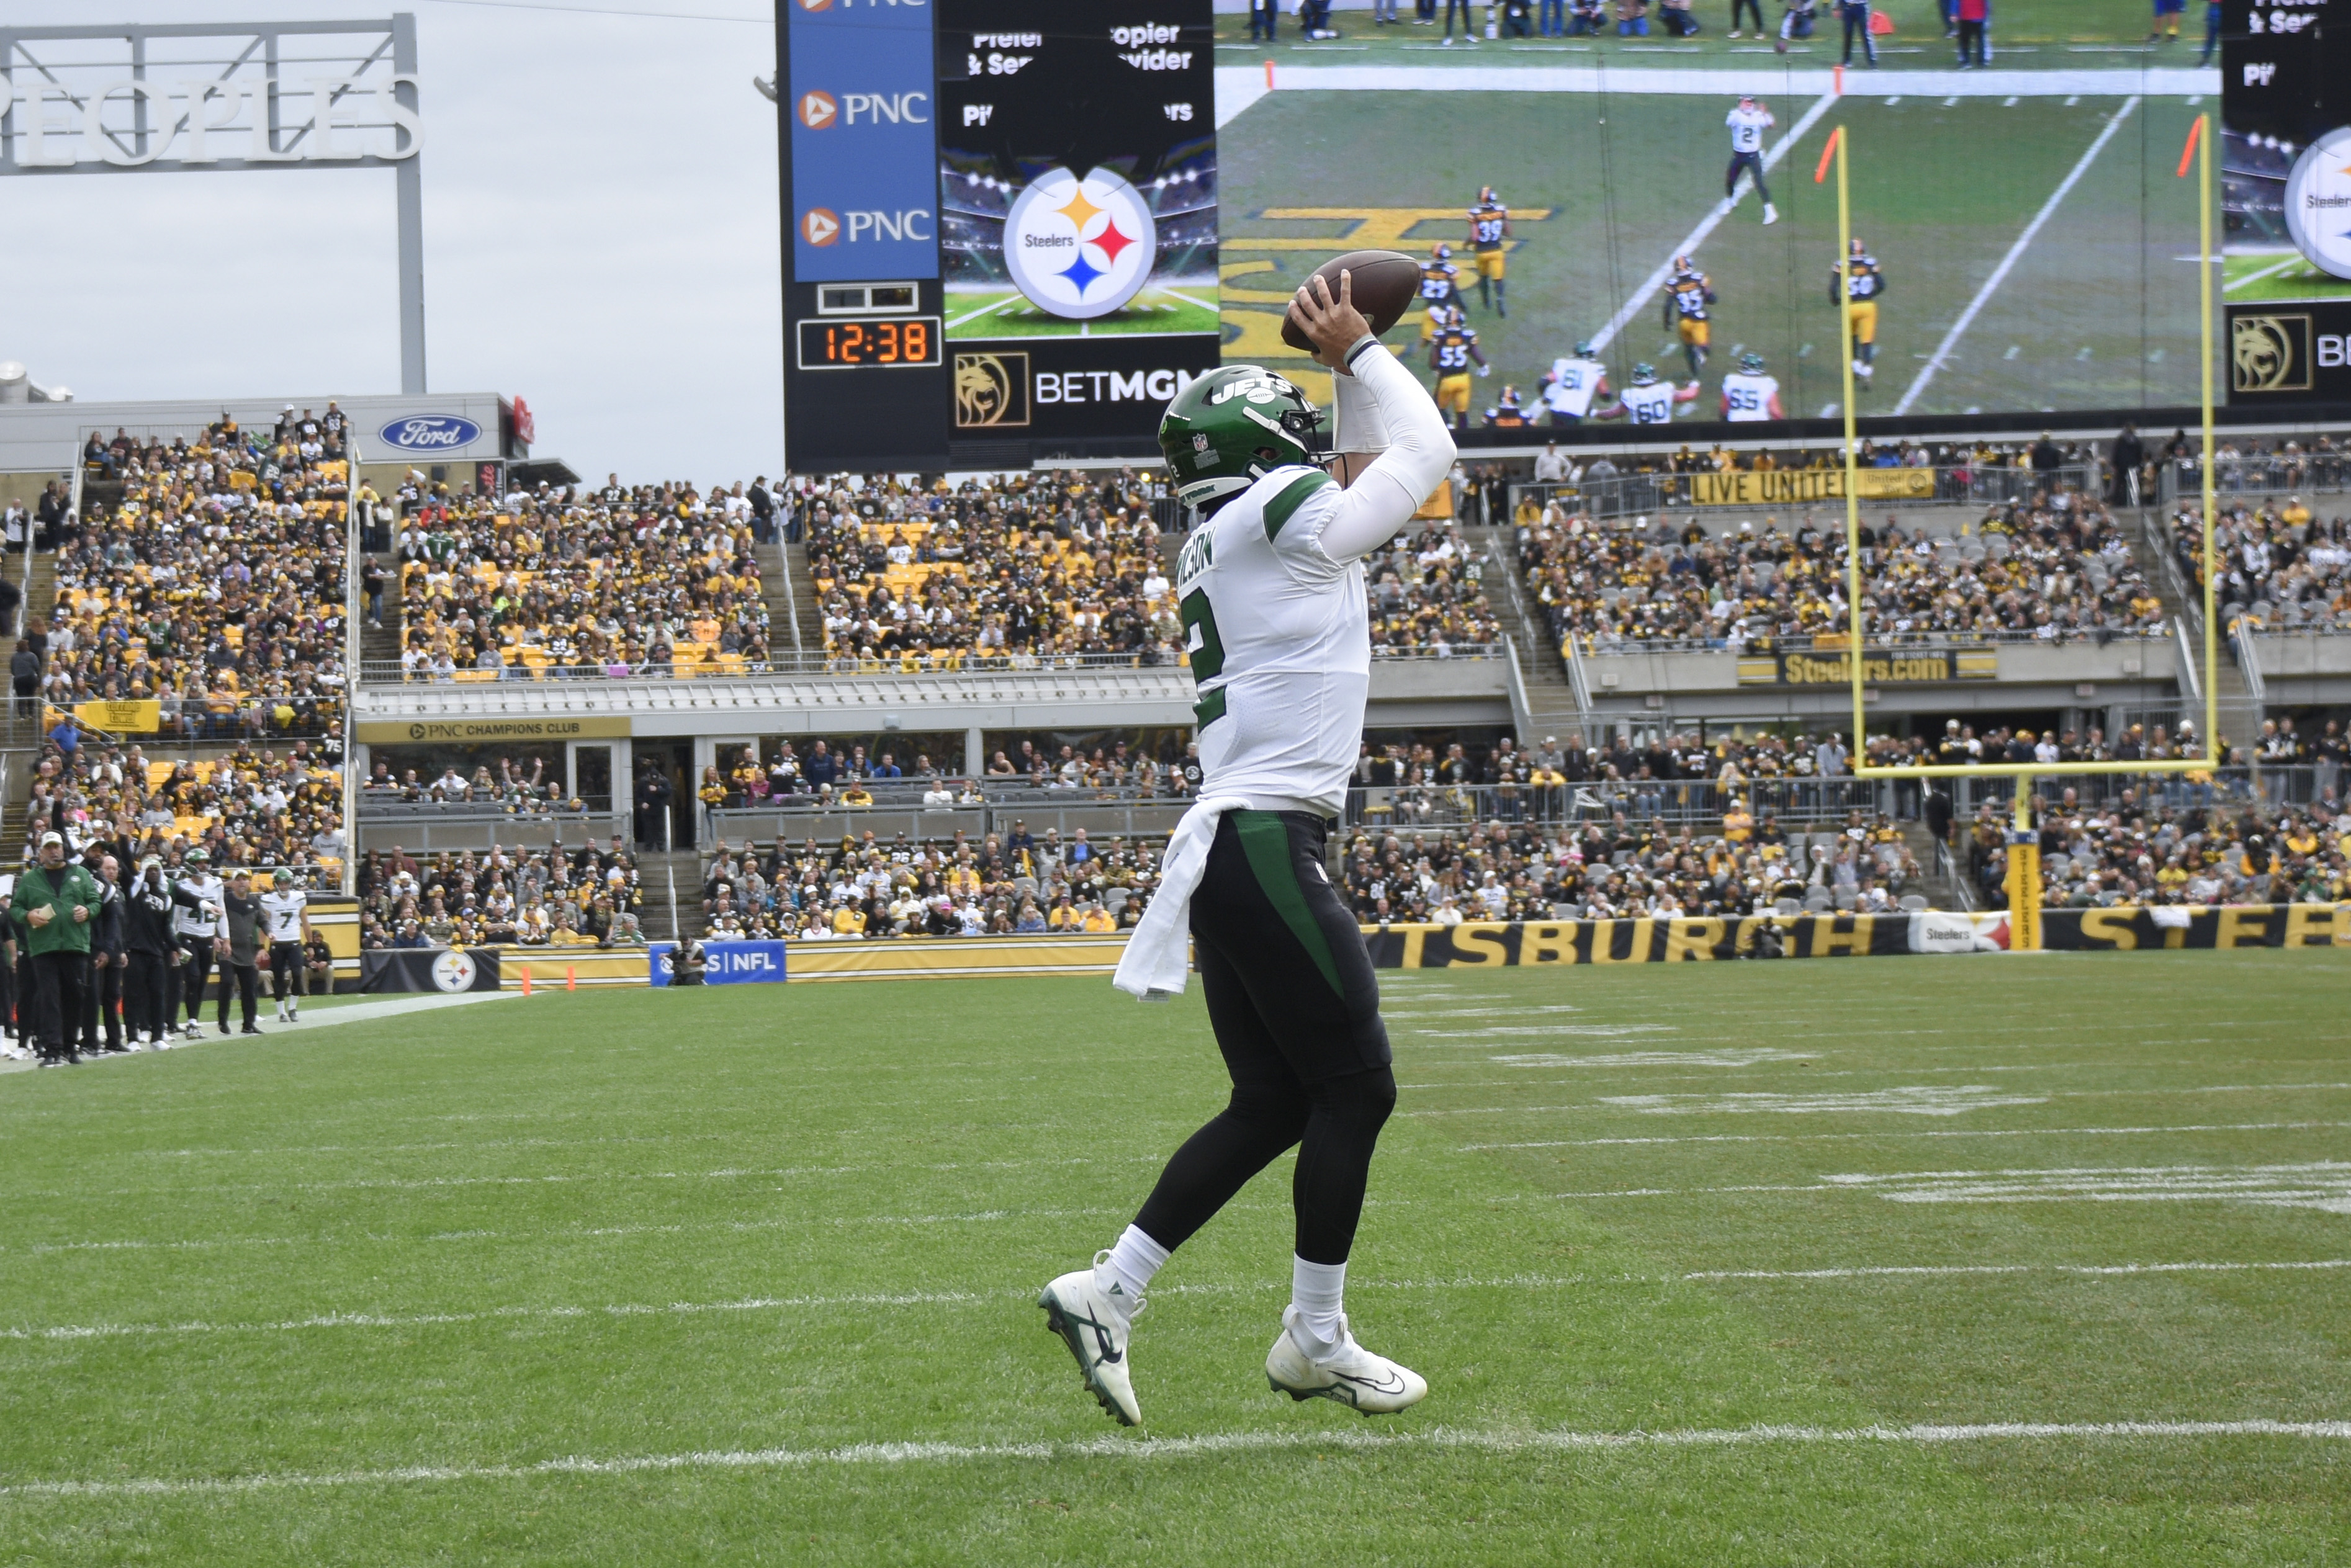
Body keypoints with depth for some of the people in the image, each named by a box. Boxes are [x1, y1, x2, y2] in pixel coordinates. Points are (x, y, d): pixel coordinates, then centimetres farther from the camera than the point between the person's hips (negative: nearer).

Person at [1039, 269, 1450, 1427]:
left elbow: (1373, 472, 34)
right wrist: (1357, 354, 13)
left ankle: (1106, 1292, 9)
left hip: (1223, 848, 10)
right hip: (1269, 845, -10)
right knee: (1356, 1091, -1)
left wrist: (1355, 364, 27)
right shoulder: (1282, 518, -7)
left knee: (1273, 1103, 12)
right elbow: (1426, 455, 3)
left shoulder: (1218, 544, 19)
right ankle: (1315, 1340, 6)